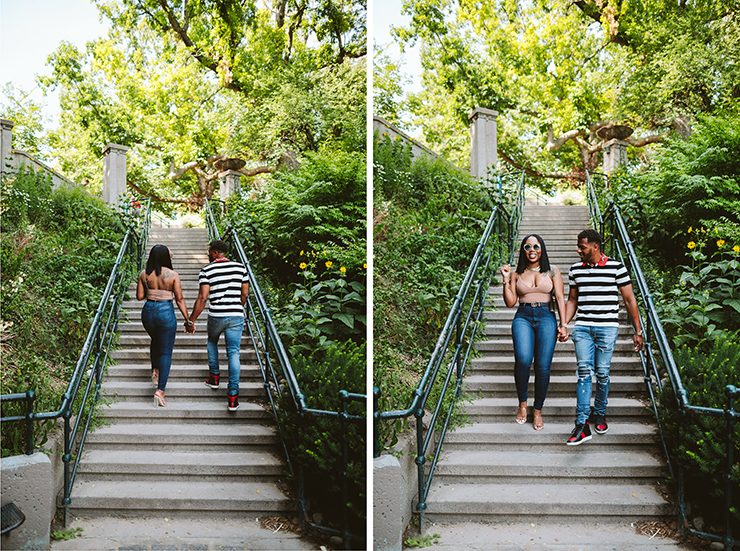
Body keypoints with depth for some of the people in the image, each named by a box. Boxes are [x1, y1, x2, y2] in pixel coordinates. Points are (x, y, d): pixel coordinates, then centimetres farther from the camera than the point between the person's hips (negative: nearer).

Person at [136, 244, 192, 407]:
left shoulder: (144, 274, 0)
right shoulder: (173, 275, -9)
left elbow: (139, 296, 3)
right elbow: (179, 299, -9)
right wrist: (188, 319, -3)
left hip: (148, 311, 4)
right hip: (165, 312, -4)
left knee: (155, 340, 34)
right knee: (166, 352, 2)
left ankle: (155, 371, 31)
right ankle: (160, 390, -6)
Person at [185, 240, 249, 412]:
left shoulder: (207, 270, -5)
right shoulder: (240, 268, 5)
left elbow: (202, 298, -10)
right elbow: (245, 294, 9)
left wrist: (191, 320, -4)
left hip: (216, 316, -1)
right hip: (236, 317, 2)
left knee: (212, 341, 29)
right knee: (233, 352, 3)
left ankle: (214, 377, 31)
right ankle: (233, 396, -3)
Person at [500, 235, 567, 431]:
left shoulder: (552, 271, 10)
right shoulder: (517, 274, 12)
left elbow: (560, 298, 6)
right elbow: (510, 302, 9)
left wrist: (563, 324, -3)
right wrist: (506, 280, 0)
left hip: (546, 317, 0)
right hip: (523, 317, 0)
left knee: (543, 367, -7)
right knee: (523, 359, -24)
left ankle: (538, 411, 10)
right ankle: (522, 403, -3)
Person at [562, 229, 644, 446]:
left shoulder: (616, 267, -1)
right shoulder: (576, 269, 10)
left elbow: (630, 300, 4)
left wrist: (637, 332, 4)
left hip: (607, 328, -2)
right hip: (582, 327, 2)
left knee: (602, 373, 2)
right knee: (584, 372, -5)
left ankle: (600, 414, 25)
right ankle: (582, 424, -6)